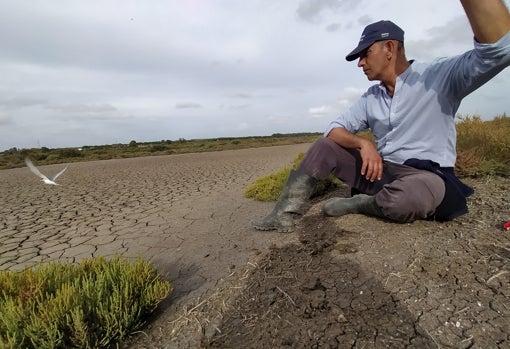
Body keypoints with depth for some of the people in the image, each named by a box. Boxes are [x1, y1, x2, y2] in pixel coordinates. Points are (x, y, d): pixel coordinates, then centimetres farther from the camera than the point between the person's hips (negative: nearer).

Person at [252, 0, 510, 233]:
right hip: (381, 170, 5)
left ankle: (356, 204, -7)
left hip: (425, 176, -5)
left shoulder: (438, 76, -7)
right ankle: (286, 213, -15)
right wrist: (363, 143, -17)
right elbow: (334, 129, 4)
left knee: (407, 197, -40)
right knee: (324, 147, -5)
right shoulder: (370, 98, 10)